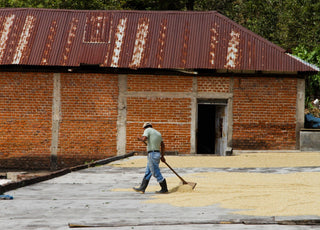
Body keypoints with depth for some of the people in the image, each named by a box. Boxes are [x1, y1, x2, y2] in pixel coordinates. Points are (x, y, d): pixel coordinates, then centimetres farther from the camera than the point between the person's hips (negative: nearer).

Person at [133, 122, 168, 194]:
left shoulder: (147, 130, -4)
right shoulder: (158, 133, 20)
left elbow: (144, 139, -22)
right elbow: (162, 145, 27)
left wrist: (140, 139, 1)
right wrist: (162, 156, 36)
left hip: (152, 154, -9)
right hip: (157, 154, 9)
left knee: (156, 173, -3)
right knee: (147, 173, 13)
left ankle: (164, 189, 1)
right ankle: (142, 188, 15)